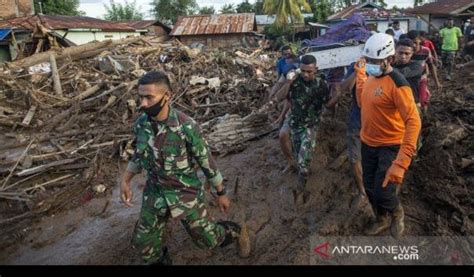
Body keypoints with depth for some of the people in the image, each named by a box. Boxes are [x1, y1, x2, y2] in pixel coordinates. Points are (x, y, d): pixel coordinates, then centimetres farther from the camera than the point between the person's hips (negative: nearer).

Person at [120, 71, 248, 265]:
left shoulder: (186, 126, -25)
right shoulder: (140, 124, -9)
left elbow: (206, 162, -14)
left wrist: (221, 193, -5)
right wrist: (125, 181, -3)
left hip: (186, 194, -4)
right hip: (154, 194, 5)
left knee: (207, 240, 9)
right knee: (143, 243, 13)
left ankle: (233, 231, 43)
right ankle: (160, 261, 47)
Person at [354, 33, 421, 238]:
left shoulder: (397, 84, -24)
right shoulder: (371, 76, 2)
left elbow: (414, 122, -30)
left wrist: (401, 163, -38)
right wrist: (360, 73, 15)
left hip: (390, 147, -7)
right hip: (368, 143, 7)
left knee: (383, 194, -9)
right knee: (370, 188, 18)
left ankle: (397, 213, 28)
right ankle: (382, 219, 45)